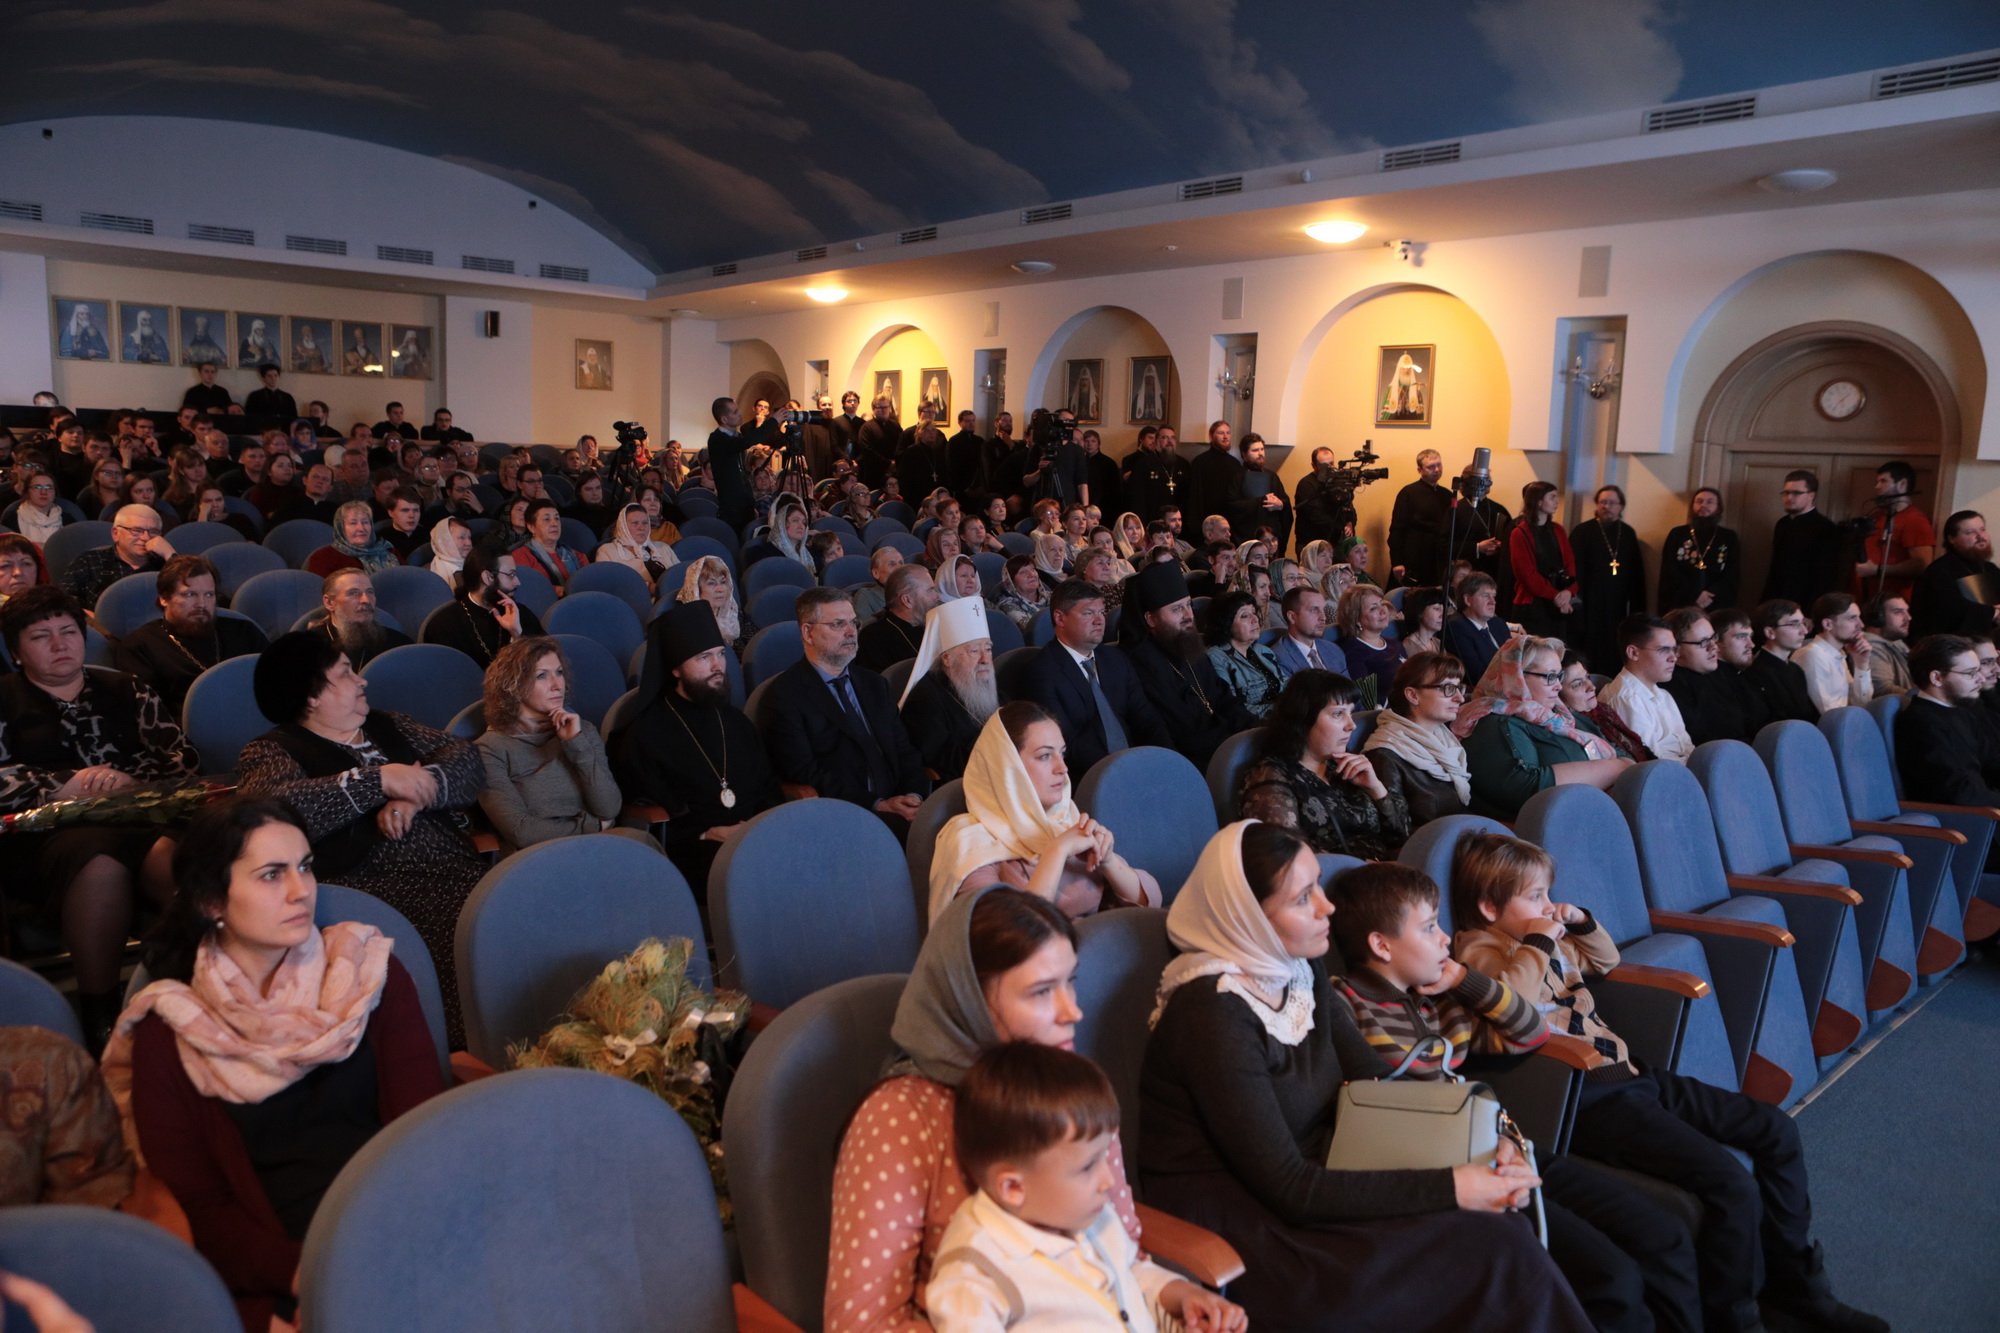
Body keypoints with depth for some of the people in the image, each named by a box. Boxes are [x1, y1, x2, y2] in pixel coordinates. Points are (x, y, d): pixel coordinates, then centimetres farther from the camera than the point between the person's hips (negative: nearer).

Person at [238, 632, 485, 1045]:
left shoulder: (388, 726, 23)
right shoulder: (272, 752, 7)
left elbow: (466, 758, 10)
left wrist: (416, 793, -9)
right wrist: (379, 780, -14)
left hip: (457, 868, 6)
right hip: (379, 885, -6)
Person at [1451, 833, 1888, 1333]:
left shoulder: (1549, 940, 16)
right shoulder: (1480, 951, -11)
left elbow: (1606, 960, 33)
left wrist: (1582, 921, 14)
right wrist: (1537, 944, -20)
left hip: (1628, 1074, 10)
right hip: (1588, 1100, -10)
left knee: (1776, 1131, 11)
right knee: (1730, 1184, -24)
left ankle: (1795, 1286, 24)